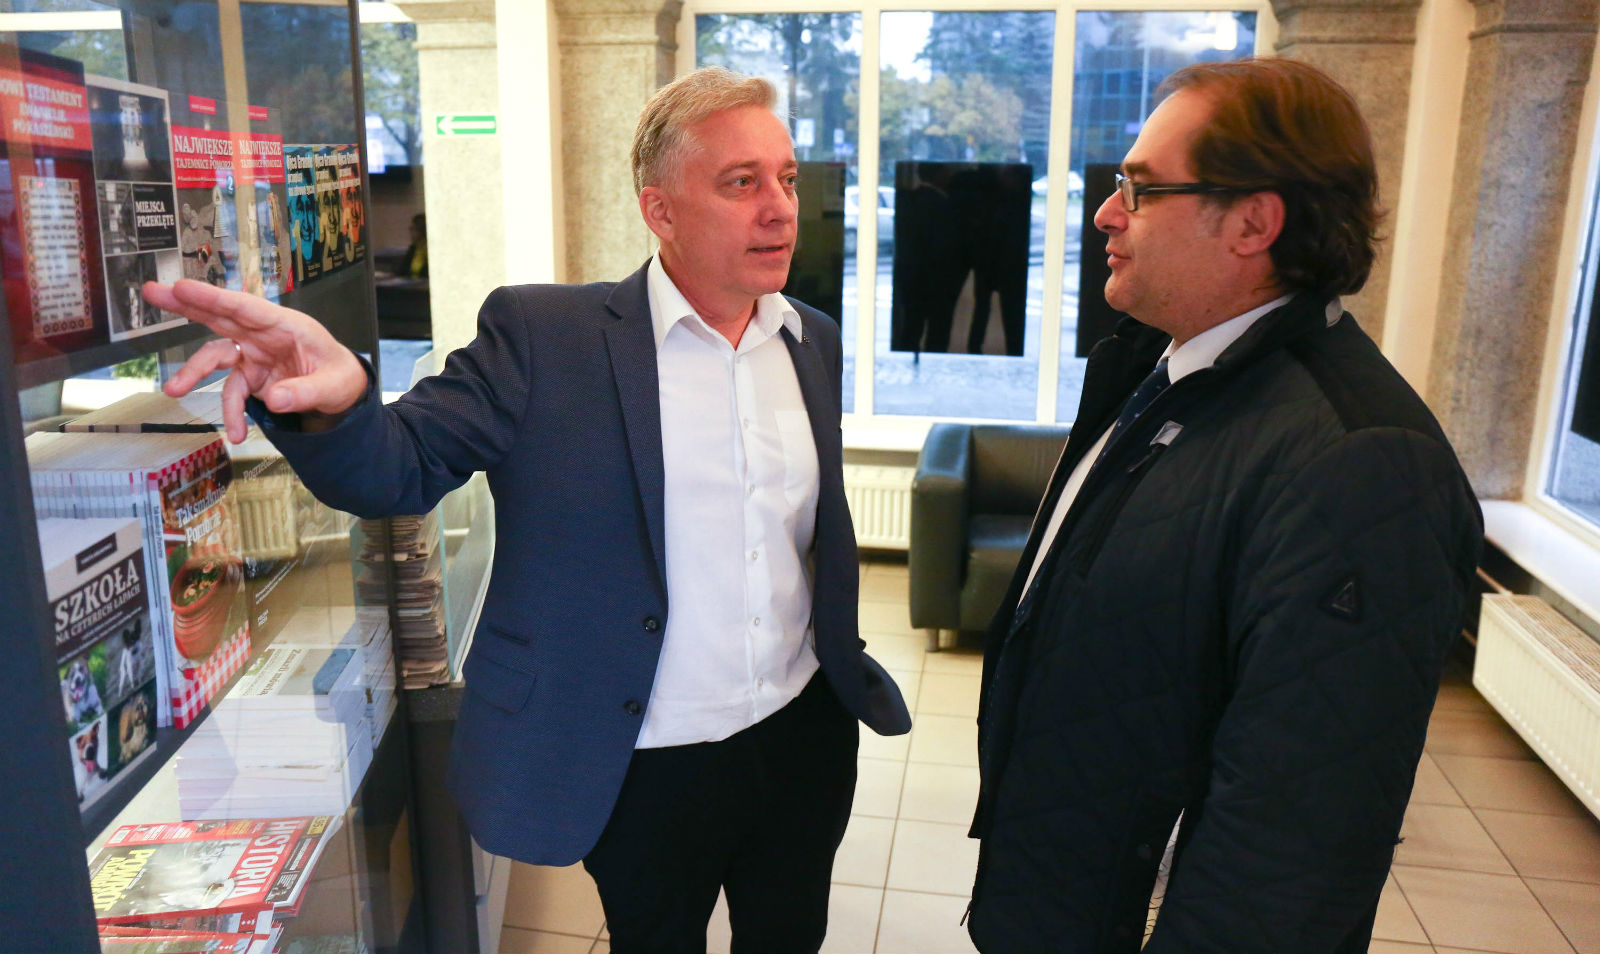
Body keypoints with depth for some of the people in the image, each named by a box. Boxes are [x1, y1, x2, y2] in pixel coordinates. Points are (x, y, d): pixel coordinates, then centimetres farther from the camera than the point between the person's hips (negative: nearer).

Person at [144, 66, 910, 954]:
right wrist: (334, 405, -39)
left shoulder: (813, 340, 2)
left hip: (804, 739, 5)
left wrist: (844, 659, 13)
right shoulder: (544, 333, -13)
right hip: (648, 768, -4)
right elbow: (402, 467, -17)